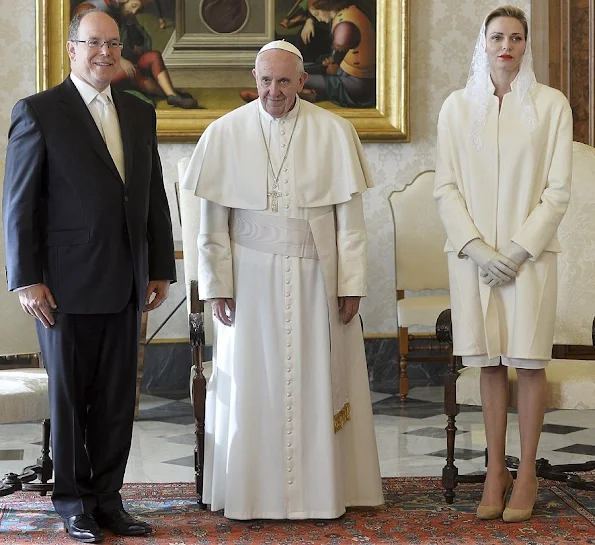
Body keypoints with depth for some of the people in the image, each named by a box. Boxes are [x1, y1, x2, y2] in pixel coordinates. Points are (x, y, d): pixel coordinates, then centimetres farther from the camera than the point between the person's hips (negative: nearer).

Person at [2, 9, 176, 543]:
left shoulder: (140, 113, 12)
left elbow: (155, 195, 15)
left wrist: (161, 268, 11)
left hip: (126, 287, 5)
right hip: (67, 285, -5)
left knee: (117, 399, 9)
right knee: (69, 398, 7)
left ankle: (108, 498, 20)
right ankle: (74, 501, 19)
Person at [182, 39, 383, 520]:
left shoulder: (333, 132, -2)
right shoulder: (226, 133, -1)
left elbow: (349, 215, 0)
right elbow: (213, 222, 1)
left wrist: (351, 283, -3)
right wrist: (217, 285, -3)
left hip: (316, 277, 0)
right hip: (252, 277, 0)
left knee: (317, 383, 5)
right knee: (252, 384, 5)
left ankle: (321, 489, 17)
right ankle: (252, 492, 16)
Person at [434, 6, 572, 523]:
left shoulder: (551, 104, 1)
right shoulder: (458, 106, 6)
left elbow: (558, 189, -2)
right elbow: (446, 187, 4)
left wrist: (519, 248, -10)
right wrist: (476, 247, -7)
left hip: (529, 252, -2)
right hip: (473, 252, 2)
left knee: (529, 362, 0)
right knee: (490, 363, 6)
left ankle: (527, 475, 9)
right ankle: (496, 471, 14)